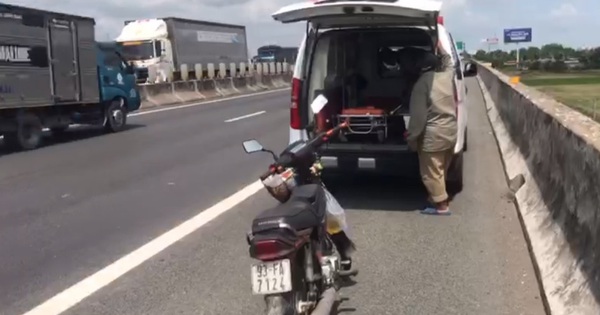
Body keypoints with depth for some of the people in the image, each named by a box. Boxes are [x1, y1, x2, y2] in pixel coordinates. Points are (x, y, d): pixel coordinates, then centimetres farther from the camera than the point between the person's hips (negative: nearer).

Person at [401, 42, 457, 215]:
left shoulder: (422, 84, -19)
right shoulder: (447, 74, 1)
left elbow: (418, 117, -18)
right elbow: (446, 58, 28)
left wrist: (412, 138, -9)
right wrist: (438, 45, 36)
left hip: (433, 135, -8)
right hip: (451, 130, 8)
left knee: (431, 173, 7)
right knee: (441, 170, 22)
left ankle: (441, 205, 14)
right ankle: (441, 198, 35)